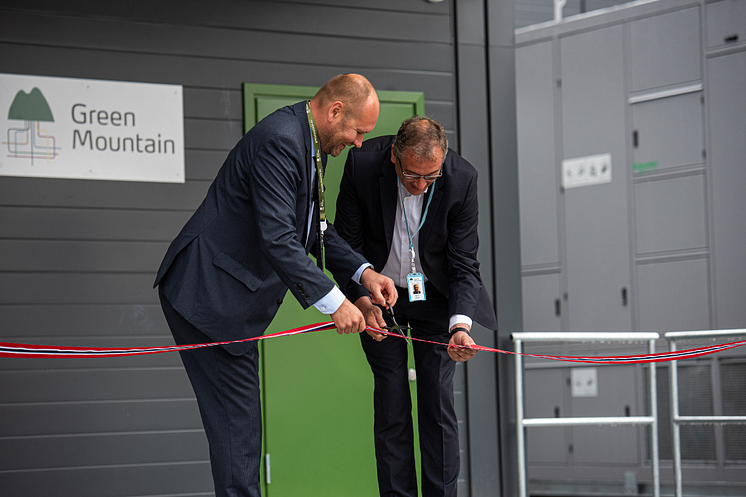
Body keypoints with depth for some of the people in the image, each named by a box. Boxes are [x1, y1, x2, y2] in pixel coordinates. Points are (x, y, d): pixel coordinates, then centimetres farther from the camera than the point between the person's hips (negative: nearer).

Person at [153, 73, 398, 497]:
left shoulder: (309, 143, 11)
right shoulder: (279, 140, -22)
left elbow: (315, 229, 20)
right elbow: (276, 238, -29)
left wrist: (363, 272, 5)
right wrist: (334, 302, -27)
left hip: (232, 298, 11)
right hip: (208, 295, -11)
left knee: (242, 420, 12)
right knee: (237, 419, -10)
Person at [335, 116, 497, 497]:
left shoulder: (461, 179, -23)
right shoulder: (363, 164, -23)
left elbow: (463, 264, -18)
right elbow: (348, 242, -13)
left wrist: (460, 324, -33)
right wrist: (361, 300, -27)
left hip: (435, 295, 0)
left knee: (438, 401, -4)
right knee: (391, 405, -2)